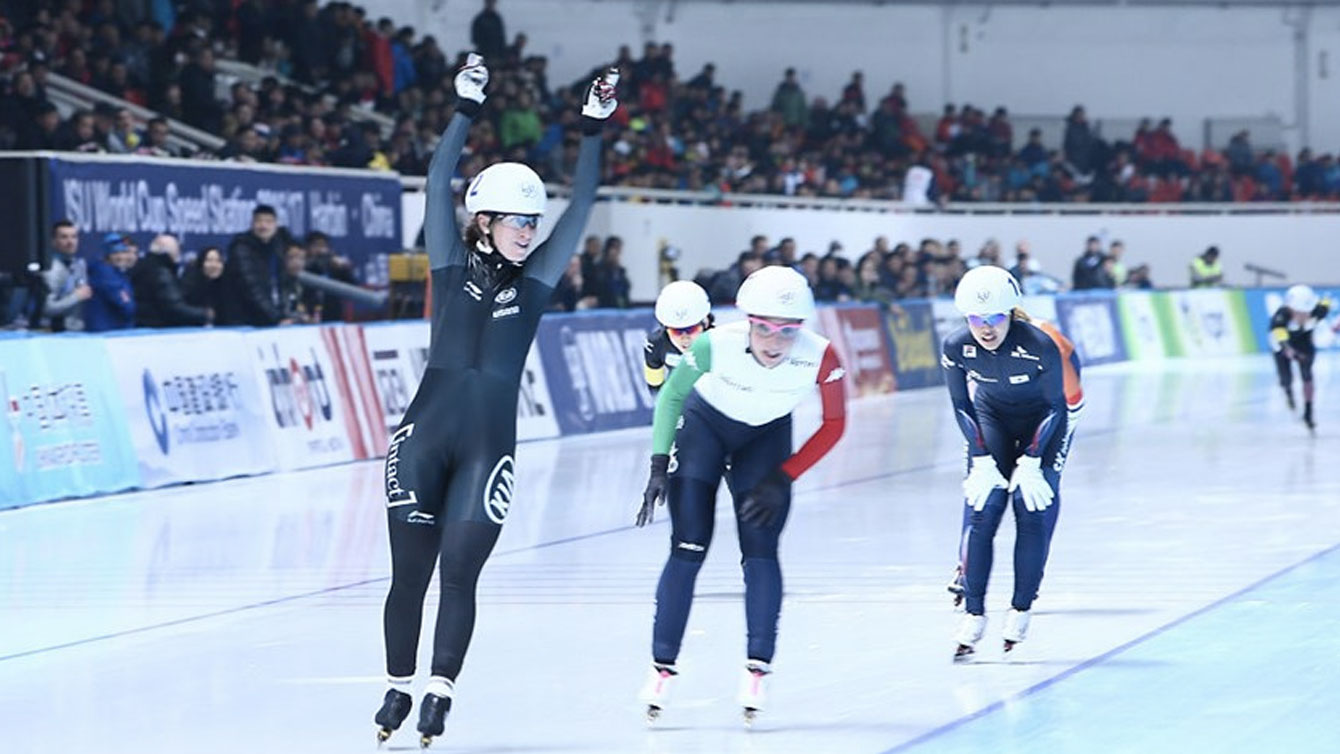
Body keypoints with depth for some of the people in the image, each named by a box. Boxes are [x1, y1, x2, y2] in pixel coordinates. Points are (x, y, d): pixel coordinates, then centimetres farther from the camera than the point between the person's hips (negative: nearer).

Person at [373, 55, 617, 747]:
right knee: (410, 572, 4)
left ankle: (441, 691, 3)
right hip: (424, 436, -1)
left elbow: (582, 205, 4)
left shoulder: (534, 280, 8)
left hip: (489, 447, 1)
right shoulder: (453, 266, 5)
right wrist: (467, 109, -10)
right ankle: (398, 687, 17)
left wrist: (593, 129, -3)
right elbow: (438, 181, -3)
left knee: (458, 572, -5)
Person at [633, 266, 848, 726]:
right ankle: (662, 669, 1)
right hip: (705, 423, -1)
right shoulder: (717, 345, -35)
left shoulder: (820, 356, -33)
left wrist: (781, 480, -19)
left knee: (760, 549, -9)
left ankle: (757, 671, -2)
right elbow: (671, 396, -14)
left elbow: (833, 425, -16)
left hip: (766, 435, 1)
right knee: (688, 548, -7)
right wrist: (659, 464, -17)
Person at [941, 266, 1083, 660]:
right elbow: (962, 406, -9)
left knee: (1034, 508, -12)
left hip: (1046, 415, -2)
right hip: (992, 412, 2)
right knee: (981, 506, -10)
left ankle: (1021, 611, 0)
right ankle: (974, 613, -5)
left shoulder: (1040, 345, -34)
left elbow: (1056, 405, -20)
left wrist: (1031, 461, -21)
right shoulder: (956, 348, -25)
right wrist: (981, 458, -14)